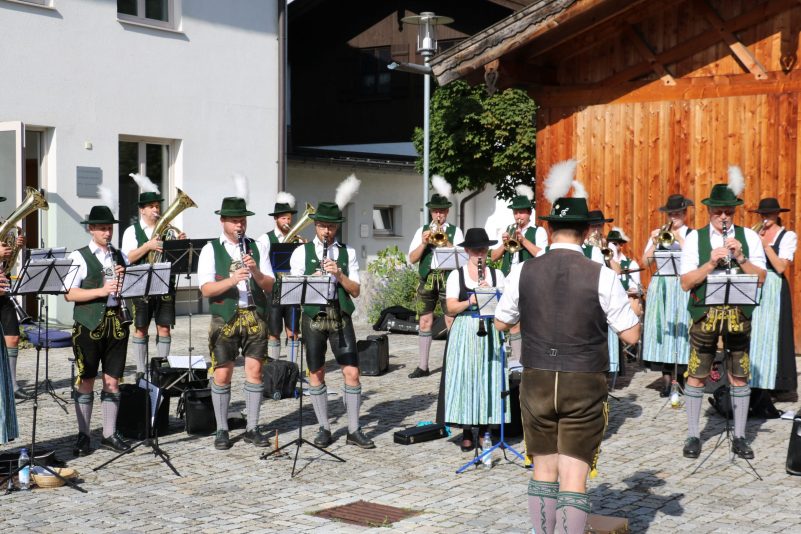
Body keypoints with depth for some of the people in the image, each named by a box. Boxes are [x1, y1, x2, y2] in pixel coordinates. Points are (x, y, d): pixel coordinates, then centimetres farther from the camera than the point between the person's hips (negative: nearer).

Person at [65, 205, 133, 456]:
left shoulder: (120, 256, 13)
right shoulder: (80, 257, -2)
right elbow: (70, 294, -10)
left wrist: (124, 280, -5)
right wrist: (101, 290, -19)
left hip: (116, 322, 4)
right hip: (89, 324, -4)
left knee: (112, 381, 7)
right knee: (86, 381, 1)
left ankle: (110, 435, 15)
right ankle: (83, 436, 10)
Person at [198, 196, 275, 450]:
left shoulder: (256, 247, 10)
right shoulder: (211, 249, 2)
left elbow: (269, 285, 3)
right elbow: (206, 289, -9)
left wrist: (256, 272, -17)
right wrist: (232, 280, -25)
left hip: (254, 316, 2)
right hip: (225, 317, -2)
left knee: (254, 370, 2)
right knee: (222, 374, -1)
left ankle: (252, 428, 12)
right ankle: (222, 430, 11)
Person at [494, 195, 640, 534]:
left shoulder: (523, 273, -3)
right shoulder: (602, 276, -9)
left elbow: (501, 323, 10)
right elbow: (631, 336, -4)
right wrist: (624, 307, 14)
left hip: (537, 382, 2)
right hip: (585, 386, -2)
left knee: (544, 471, 16)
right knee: (574, 479, 2)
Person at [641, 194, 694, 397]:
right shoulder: (658, 234, 12)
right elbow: (645, 262, 6)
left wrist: (679, 239, -13)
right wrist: (654, 243, -7)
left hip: (682, 287, -3)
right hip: (660, 286, 3)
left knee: (681, 328, -7)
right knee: (662, 328, -2)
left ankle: (681, 374, 6)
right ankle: (666, 376, 3)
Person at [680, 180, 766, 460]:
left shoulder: (748, 236, 4)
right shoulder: (695, 238, 1)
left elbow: (761, 277, -1)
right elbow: (686, 282, -5)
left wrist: (741, 258, -16)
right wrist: (711, 263, -17)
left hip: (739, 313, 1)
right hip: (704, 313, -1)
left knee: (740, 376, 5)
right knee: (696, 375, 3)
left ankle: (739, 437, 18)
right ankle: (693, 435, 17)